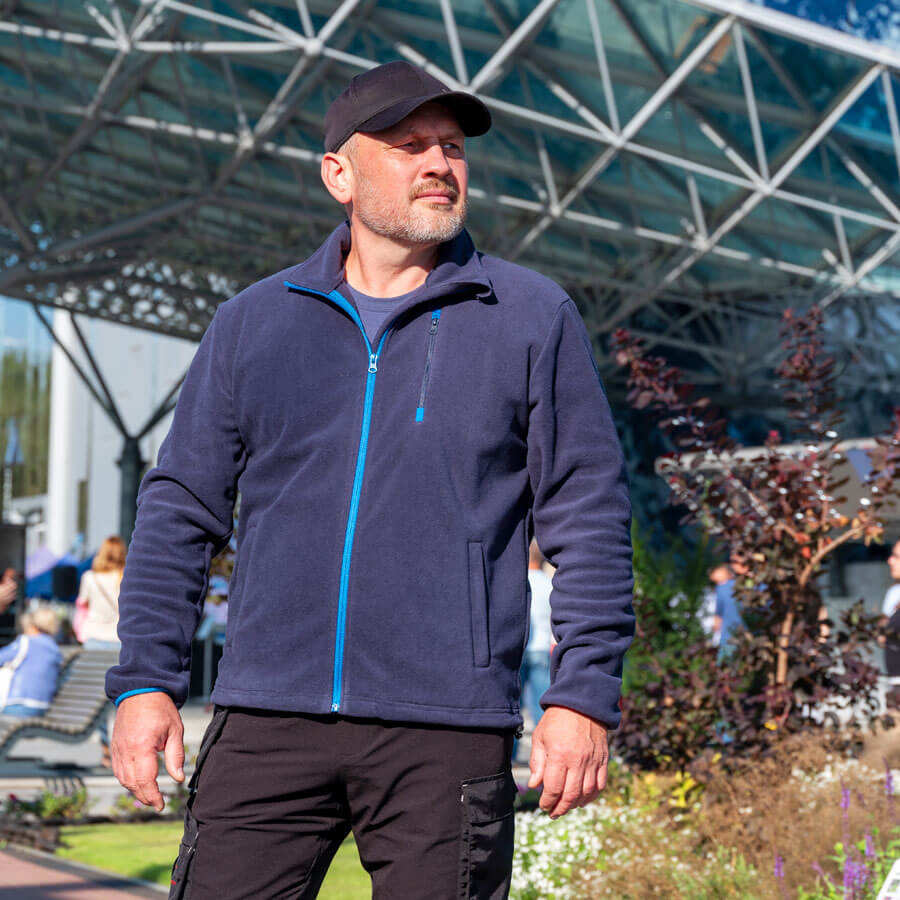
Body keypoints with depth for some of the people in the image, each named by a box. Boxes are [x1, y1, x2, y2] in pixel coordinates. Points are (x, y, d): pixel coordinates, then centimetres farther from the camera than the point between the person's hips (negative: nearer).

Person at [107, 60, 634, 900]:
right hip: (266, 721, 2)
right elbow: (179, 511, 12)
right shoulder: (250, 322, 11)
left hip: (445, 729, -1)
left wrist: (583, 696, -3)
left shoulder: (532, 318, 5)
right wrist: (144, 680, 4)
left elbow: (588, 518, 3)